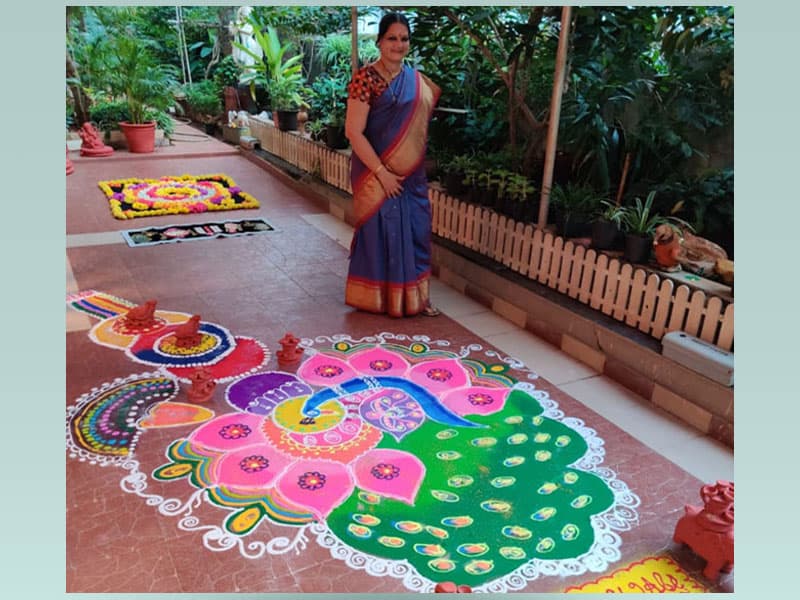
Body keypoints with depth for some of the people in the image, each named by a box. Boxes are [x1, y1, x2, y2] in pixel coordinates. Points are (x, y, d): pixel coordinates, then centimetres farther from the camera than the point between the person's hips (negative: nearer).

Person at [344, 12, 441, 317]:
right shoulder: (366, 78, -11)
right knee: (380, 231, 3)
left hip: (412, 175, 6)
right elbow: (353, 131, -16)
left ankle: (415, 296, 25)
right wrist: (381, 172, -18)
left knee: (416, 231, 10)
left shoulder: (417, 79, 9)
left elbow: (432, 110, 21)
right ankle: (378, 298, 20)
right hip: (377, 174, -6)